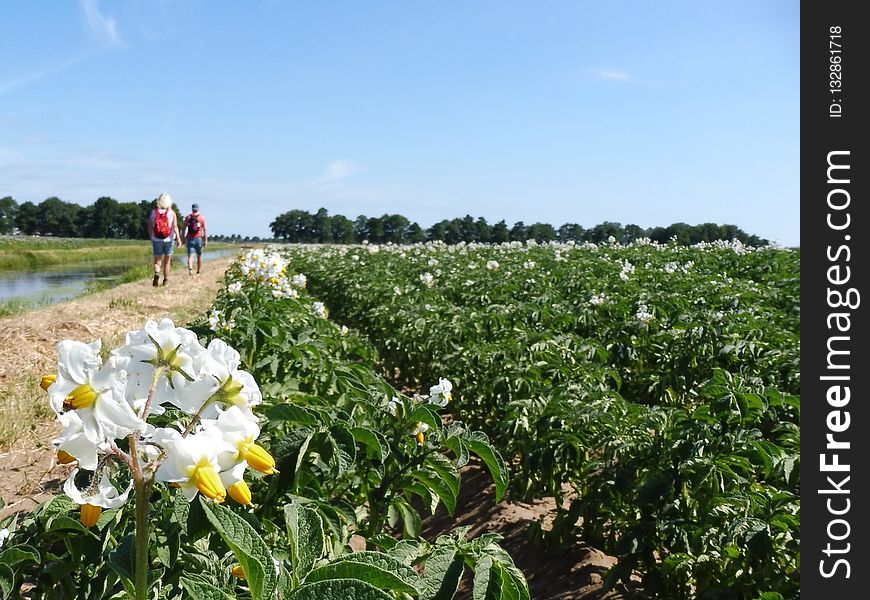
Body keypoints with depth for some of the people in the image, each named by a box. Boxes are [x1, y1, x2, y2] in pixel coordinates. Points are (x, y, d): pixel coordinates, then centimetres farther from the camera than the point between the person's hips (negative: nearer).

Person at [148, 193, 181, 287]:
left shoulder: (153, 212, 0)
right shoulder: (171, 213, -5)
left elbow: (150, 227, 2)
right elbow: (175, 227, -13)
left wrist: (151, 237, 15)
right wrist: (178, 239, -14)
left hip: (156, 240, 0)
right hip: (168, 240, 0)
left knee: (157, 260, 6)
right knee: (167, 261, 13)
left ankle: (156, 273, -24)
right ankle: (166, 280, 20)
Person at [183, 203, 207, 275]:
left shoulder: (188, 217, 4)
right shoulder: (202, 217, 3)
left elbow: (185, 228, 0)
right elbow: (204, 229, 0)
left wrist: (184, 238, 2)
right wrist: (205, 240, 3)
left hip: (190, 239, 0)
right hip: (199, 239, 0)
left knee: (190, 255, -5)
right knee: (199, 256, 13)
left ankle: (190, 269, -29)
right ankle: (198, 272, 18)